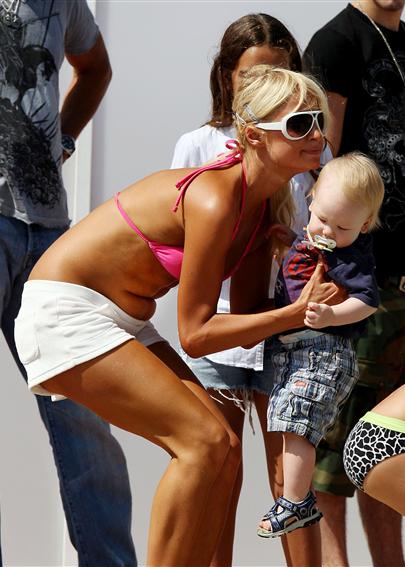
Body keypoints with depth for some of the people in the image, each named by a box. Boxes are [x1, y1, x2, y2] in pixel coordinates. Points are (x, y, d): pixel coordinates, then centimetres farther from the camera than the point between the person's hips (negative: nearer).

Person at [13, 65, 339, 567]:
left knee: (223, 453, 1)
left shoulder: (263, 211, 4)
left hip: (123, 321, 9)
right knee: (203, 441, -17)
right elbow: (195, 334, -20)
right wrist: (296, 313, -21)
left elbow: (246, 326, 6)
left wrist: (305, 294, -11)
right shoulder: (214, 200, -24)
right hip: (65, 311, -9)